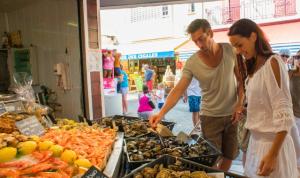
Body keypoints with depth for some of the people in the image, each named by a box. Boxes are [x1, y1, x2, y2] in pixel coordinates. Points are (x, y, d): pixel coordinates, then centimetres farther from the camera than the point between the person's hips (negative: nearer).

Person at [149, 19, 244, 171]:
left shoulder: (230, 50, -7)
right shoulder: (192, 63, -13)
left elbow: (241, 79, 2)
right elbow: (178, 90, -19)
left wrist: (240, 105, -7)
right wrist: (161, 113, -31)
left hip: (232, 114, 2)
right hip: (210, 116, -2)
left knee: (229, 156, 14)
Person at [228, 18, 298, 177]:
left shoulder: (272, 63, -14)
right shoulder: (254, 67, 10)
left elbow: (284, 114, -19)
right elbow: (257, 107, 8)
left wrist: (273, 154, -20)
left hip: (271, 142, -7)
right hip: (256, 139, 7)